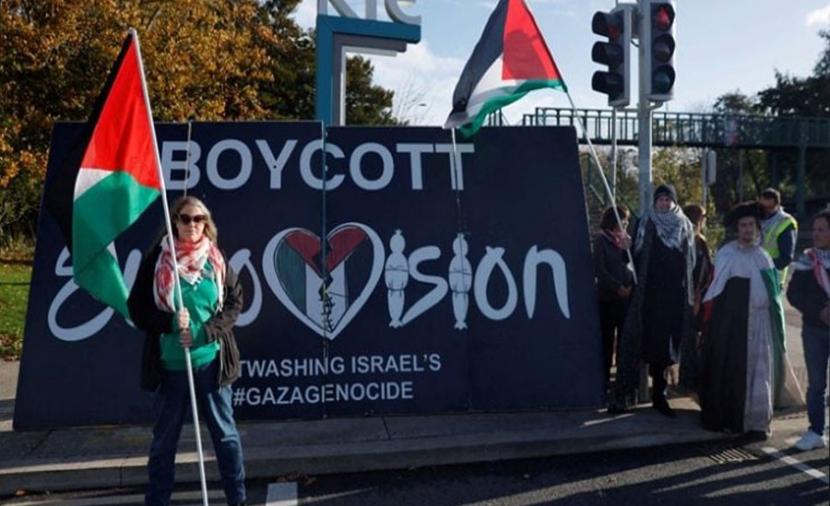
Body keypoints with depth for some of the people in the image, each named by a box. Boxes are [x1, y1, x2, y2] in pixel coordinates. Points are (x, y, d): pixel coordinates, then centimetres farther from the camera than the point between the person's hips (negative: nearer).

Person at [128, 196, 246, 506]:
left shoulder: (216, 259, 1)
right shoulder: (157, 259, -3)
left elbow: (235, 301, 2)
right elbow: (137, 308, -1)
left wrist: (204, 332, -12)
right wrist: (170, 322, -18)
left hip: (211, 361, 1)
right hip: (170, 364, -1)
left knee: (225, 433, 9)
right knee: (164, 438, 12)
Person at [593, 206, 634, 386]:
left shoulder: (626, 239, 14)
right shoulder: (601, 240, -1)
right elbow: (599, 269, -7)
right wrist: (618, 287, -11)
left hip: (627, 295, 4)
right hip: (608, 296, -4)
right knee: (607, 337, 0)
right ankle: (604, 376, 7)